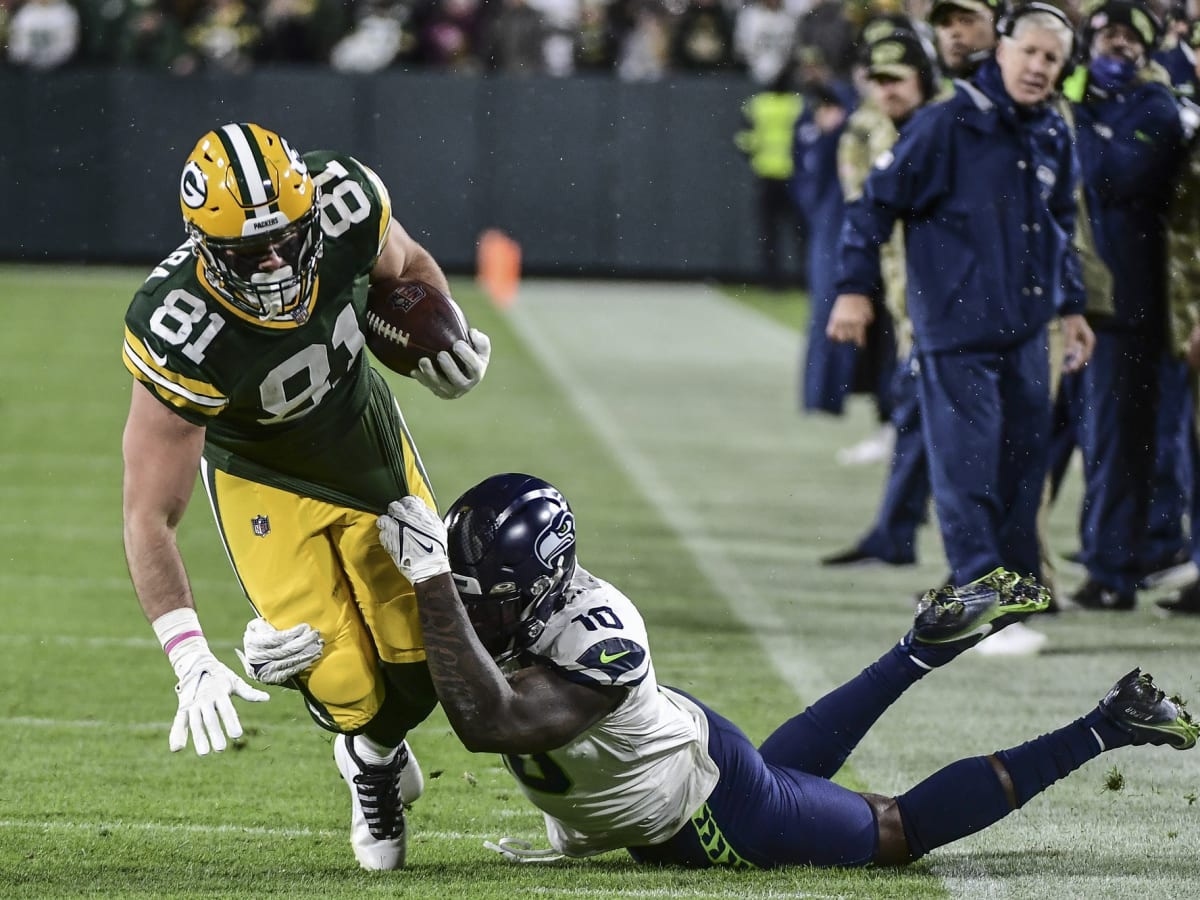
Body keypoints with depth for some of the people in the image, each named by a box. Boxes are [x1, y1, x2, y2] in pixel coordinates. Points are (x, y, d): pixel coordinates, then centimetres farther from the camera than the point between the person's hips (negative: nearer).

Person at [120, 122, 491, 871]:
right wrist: (191, 661, -43)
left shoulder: (346, 206, -30)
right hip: (263, 477, -3)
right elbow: (150, 518, -35)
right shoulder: (179, 338, -40)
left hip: (367, 439, 4)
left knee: (423, 655, 1)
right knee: (341, 683, -14)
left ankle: (377, 750, 38)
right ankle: (368, 747, 25)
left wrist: (447, 338, -19)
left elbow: (408, 269, -1)